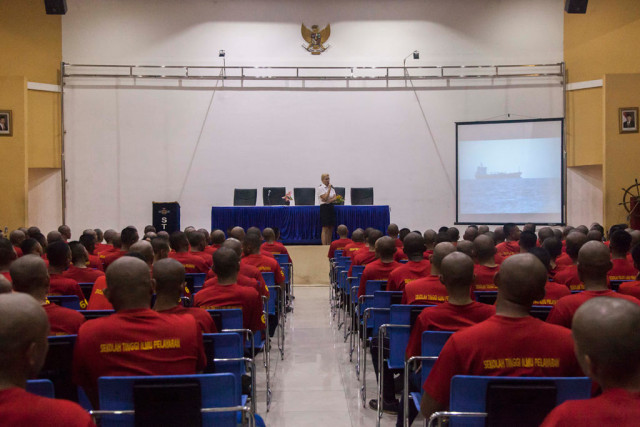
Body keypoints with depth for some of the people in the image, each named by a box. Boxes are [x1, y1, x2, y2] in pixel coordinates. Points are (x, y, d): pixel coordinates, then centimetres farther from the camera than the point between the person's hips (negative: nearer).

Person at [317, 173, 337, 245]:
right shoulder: (320, 188, -5)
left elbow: (335, 198, 6)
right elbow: (325, 198, -15)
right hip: (324, 207, -7)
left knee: (331, 228, 5)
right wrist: (329, 189, -12)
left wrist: (329, 201, -12)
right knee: (325, 229, -10)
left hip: (331, 207, 7)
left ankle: (329, 245, 10)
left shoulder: (332, 187, 15)